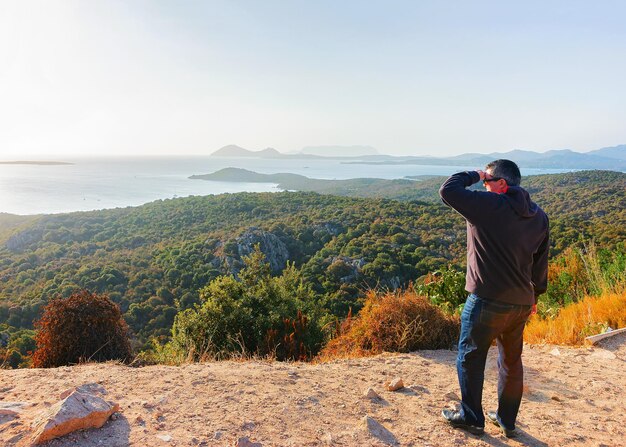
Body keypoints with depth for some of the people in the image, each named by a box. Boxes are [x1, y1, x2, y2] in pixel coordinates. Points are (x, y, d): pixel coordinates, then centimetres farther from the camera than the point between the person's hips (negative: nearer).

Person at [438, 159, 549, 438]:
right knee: (512, 362, 20)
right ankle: (507, 421, 34)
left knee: (469, 358, 11)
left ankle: (471, 418, 23)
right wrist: (534, 296, 21)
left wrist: (474, 176, -1)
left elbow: (448, 190, -16)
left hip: (487, 301, -7)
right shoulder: (539, 216, 7)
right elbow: (541, 263, 13)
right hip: (521, 303, 7)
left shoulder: (489, 206, -16)